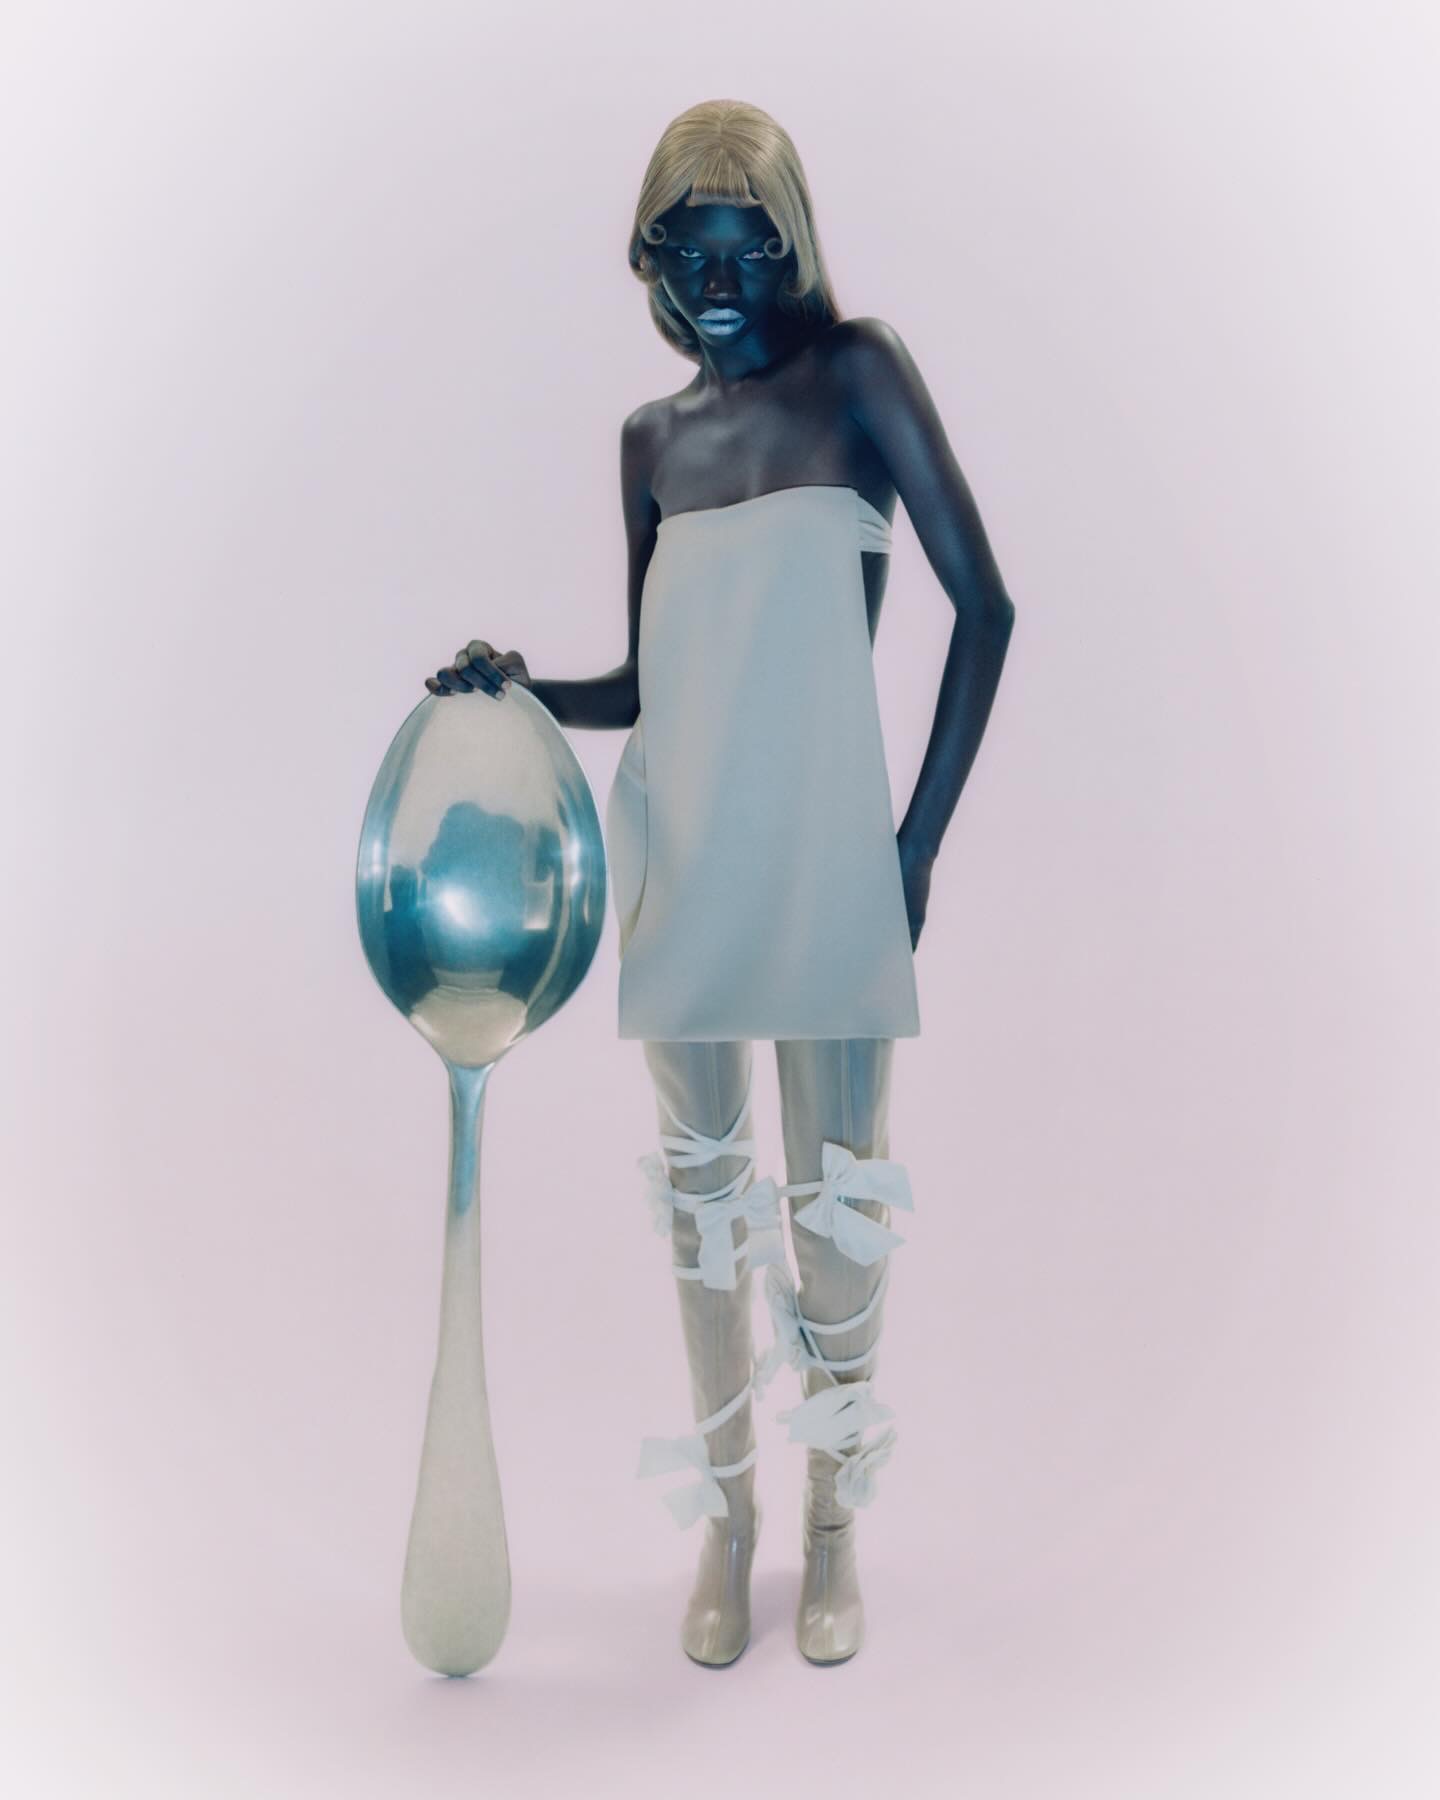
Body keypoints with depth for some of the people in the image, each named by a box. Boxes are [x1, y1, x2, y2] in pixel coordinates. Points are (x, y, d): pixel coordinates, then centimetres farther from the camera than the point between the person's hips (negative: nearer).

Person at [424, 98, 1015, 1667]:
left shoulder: (857, 372, 1)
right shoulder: (650, 437, 14)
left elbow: (982, 606, -5)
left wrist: (918, 842, -9)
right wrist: (519, 687, -3)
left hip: (824, 854, -4)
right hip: (675, 853, 4)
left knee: (836, 1196, 4)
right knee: (703, 1187, 10)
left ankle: (834, 1521, 23)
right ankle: (725, 1516, 26)